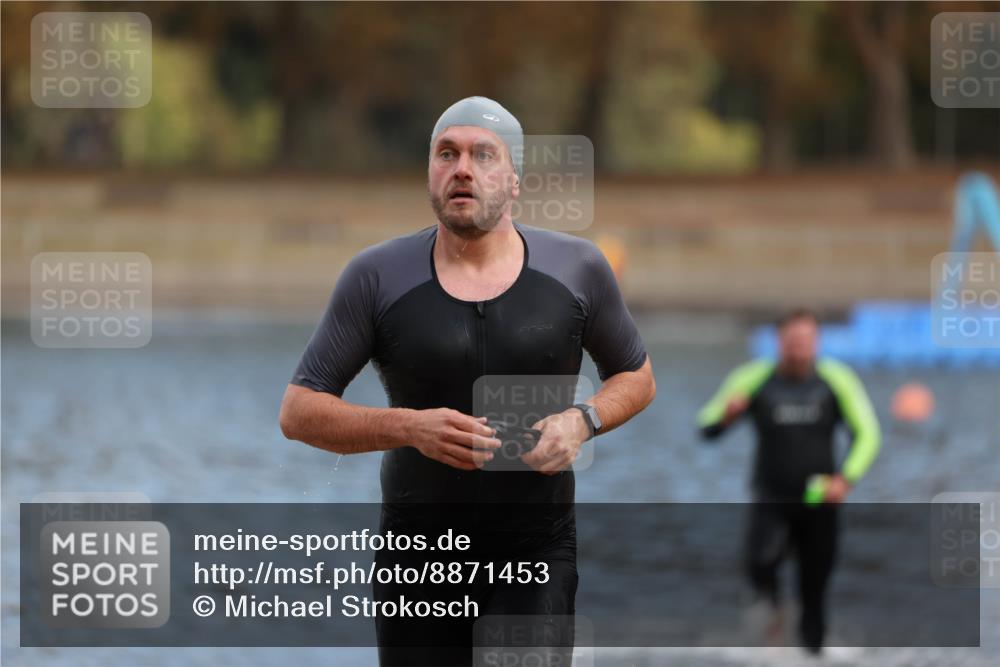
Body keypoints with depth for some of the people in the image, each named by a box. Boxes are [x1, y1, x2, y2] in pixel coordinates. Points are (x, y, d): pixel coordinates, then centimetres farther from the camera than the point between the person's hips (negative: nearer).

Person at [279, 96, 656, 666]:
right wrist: (409, 427, -19)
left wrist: (583, 421, -8)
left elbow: (637, 378, 15)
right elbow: (299, 412, -3)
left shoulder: (576, 269, 0)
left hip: (538, 553, -1)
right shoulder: (379, 277, -4)